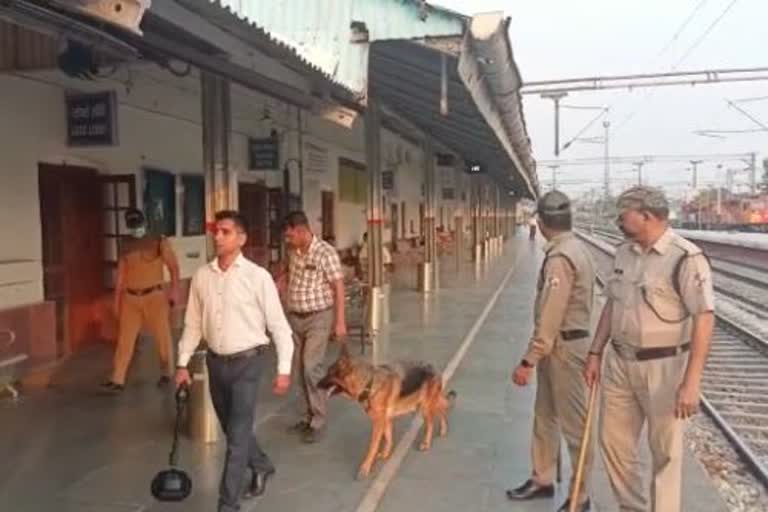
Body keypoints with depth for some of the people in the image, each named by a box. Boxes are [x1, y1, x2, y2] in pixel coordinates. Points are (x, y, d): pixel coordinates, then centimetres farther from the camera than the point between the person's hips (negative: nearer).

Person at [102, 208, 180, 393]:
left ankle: (166, 373, 22)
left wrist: (174, 290, -10)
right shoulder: (125, 246, 10)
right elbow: (121, 274, 12)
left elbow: (173, 267, -2)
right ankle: (117, 380, 4)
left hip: (154, 296, -3)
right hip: (130, 298, 3)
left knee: (162, 336, 5)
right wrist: (117, 299, 10)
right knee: (125, 338, 1)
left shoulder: (159, 242, 0)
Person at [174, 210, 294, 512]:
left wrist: (284, 369, -12)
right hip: (216, 362, 5)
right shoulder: (202, 276, 0)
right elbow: (193, 324, 9)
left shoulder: (257, 277, -13)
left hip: (248, 362, -5)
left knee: (237, 435, -3)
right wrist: (183, 364, 8)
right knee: (231, 428, 20)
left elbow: (278, 325, -10)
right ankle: (261, 467, 46)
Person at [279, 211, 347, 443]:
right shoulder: (293, 252, 4)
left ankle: (318, 422, -1)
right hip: (295, 318, 7)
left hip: (319, 317, -7)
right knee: (301, 368, 11)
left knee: (311, 367, -12)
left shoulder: (326, 253, -16)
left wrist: (340, 321, -18)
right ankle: (310, 415, 25)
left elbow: (339, 287, -15)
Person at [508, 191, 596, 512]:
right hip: (559, 345, 10)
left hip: (564, 347, -10)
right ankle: (542, 480, 35)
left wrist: (528, 361, -22)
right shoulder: (574, 250, 9)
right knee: (544, 417, 19)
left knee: (573, 422, 4)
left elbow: (550, 318, -25)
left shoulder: (560, 258, -21)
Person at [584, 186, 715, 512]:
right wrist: (595, 352, 12)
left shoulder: (685, 257, -17)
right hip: (619, 363, 7)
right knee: (614, 442, 16)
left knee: (665, 452, 10)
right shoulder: (624, 253, 6)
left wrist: (691, 382, -23)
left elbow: (704, 318, -19)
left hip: (664, 366, -7)